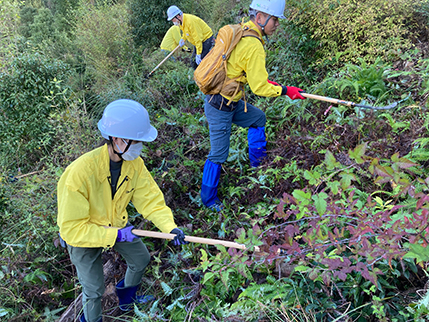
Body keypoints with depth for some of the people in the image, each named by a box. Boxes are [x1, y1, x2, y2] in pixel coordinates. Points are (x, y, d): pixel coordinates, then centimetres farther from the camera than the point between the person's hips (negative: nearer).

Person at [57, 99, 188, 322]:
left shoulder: (134, 163, -21)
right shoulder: (80, 172, -39)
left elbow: (149, 199, -15)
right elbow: (72, 228, -33)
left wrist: (170, 227, -30)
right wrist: (115, 236, -34)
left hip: (116, 224, 6)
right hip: (81, 235, -6)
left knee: (140, 259, 20)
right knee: (94, 289, 4)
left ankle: (126, 298, 50)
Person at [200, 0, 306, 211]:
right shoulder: (253, 46, -24)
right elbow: (259, 88, -20)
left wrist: (263, 81, 16)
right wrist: (286, 91, -8)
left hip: (230, 101, 10)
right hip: (220, 108, -10)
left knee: (258, 118, 25)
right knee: (218, 154, 2)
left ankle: (258, 162, 39)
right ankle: (208, 199, 19)